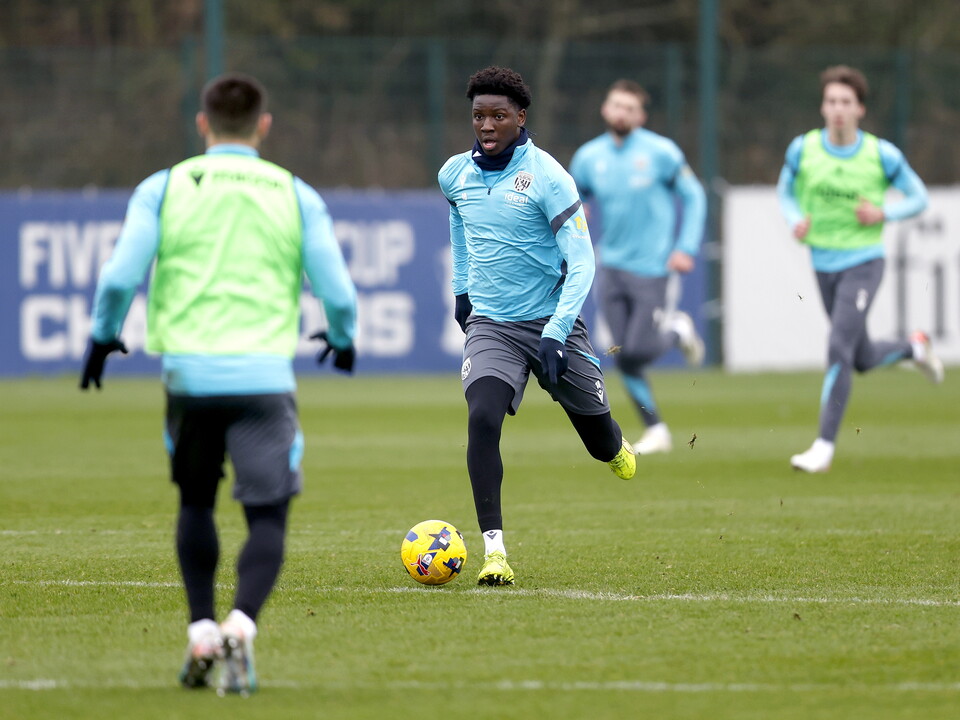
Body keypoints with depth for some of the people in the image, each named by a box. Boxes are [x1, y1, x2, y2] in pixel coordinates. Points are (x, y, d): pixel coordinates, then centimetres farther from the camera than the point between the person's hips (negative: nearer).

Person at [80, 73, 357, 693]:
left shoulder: (163, 189, 6)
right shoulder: (296, 196, 8)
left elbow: (120, 276, -1)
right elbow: (338, 292, 6)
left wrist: (103, 335, 17)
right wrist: (343, 339, 27)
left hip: (188, 369, 1)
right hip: (264, 374, -1)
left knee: (196, 505, 21)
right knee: (268, 516, 0)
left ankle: (201, 632, 15)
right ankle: (242, 624, -24)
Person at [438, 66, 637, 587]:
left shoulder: (547, 178, -16)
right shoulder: (456, 174, 0)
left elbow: (581, 263, -17)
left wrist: (556, 333, -26)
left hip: (551, 322, -2)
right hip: (490, 324, 2)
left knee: (599, 439, 10)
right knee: (482, 419, -24)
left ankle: (616, 449, 50)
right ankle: (494, 549, -23)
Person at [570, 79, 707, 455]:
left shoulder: (661, 152, -8)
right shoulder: (589, 157, 3)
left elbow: (693, 197, -1)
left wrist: (686, 248, -10)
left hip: (651, 267, -4)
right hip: (611, 266, 4)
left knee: (638, 351, -11)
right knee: (623, 357, -1)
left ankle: (676, 328, 22)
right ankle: (656, 431, 12)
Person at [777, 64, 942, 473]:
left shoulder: (881, 155, -9)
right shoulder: (803, 149, -3)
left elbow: (918, 198, 3)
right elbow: (785, 191, 13)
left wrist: (883, 213, -16)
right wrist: (796, 220, -9)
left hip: (863, 263, -4)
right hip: (824, 265, 4)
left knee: (839, 351, -18)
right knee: (863, 360, 14)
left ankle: (824, 447, -14)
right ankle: (914, 347, 47)